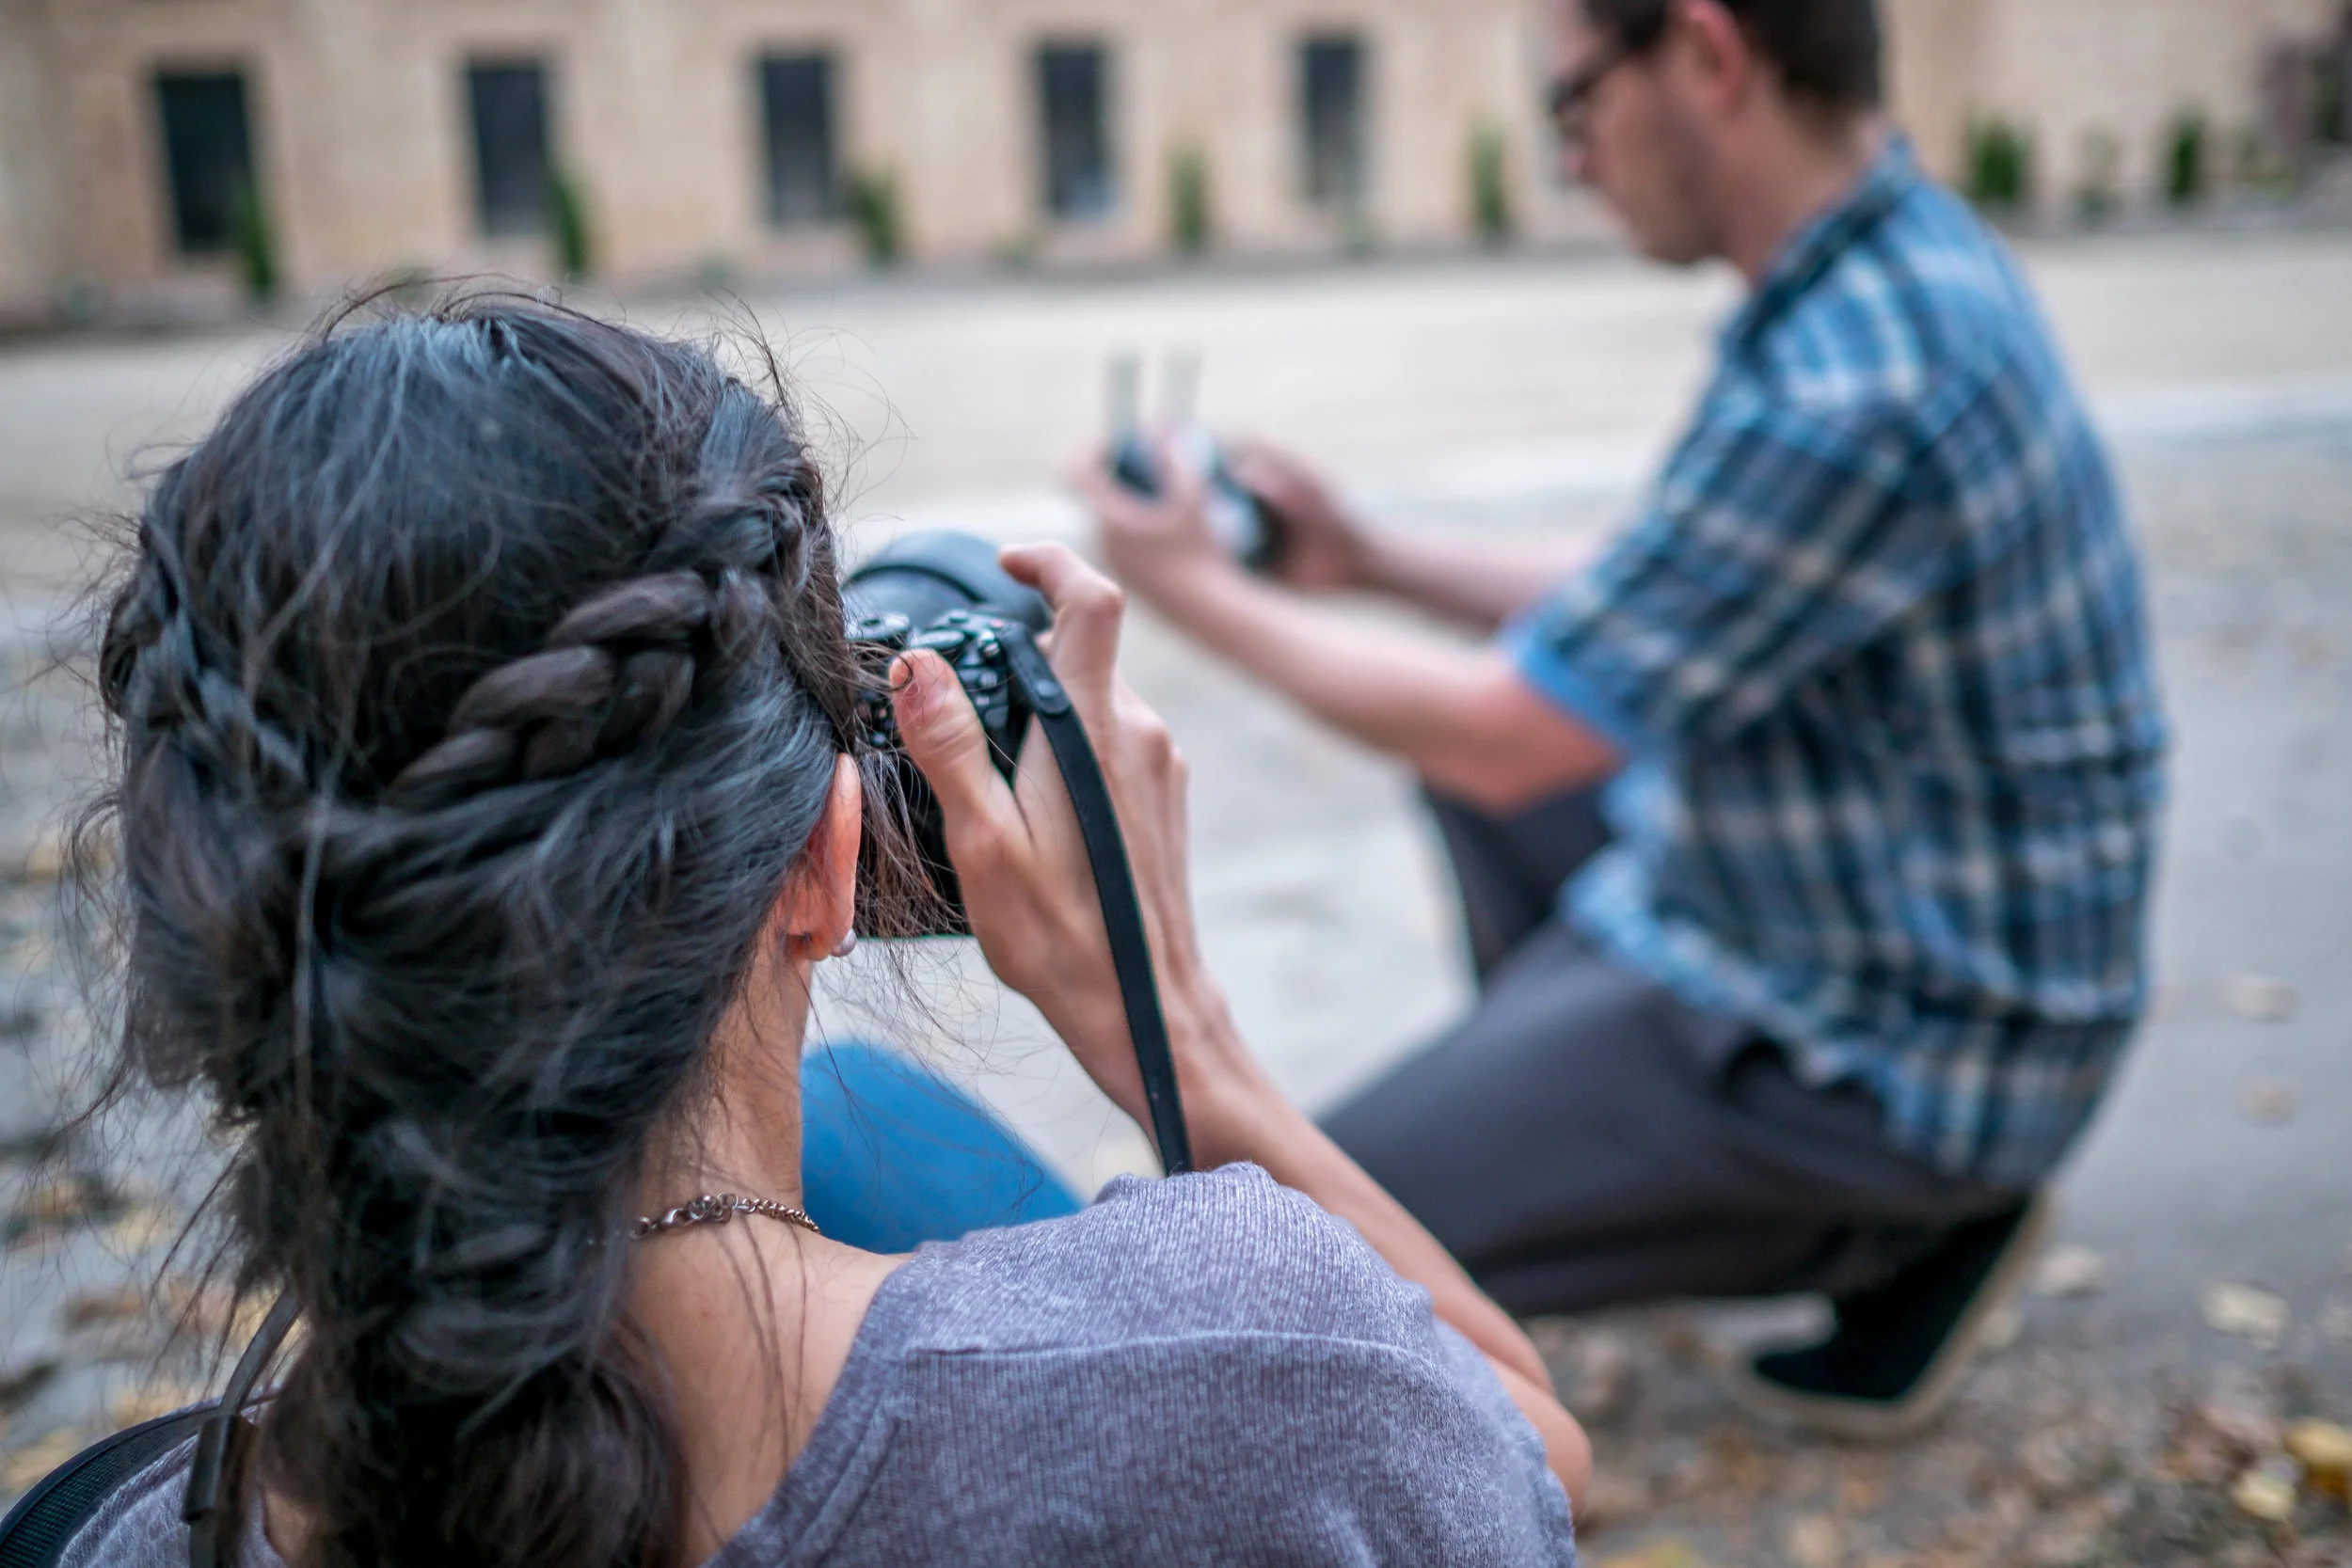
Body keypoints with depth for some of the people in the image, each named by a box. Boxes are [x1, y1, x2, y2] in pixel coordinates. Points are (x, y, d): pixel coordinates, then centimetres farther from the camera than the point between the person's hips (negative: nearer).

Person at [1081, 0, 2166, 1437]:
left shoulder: (1849, 397, -31)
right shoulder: (1914, 266, 1)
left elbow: (1504, 739, -23)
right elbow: (1643, 606, 11)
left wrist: (1203, 593, -10)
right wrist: (1369, 556, 6)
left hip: (1904, 1041, -9)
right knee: (1471, 728, 19)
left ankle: (1897, 1229, 0)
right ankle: (1551, 1094, 20)